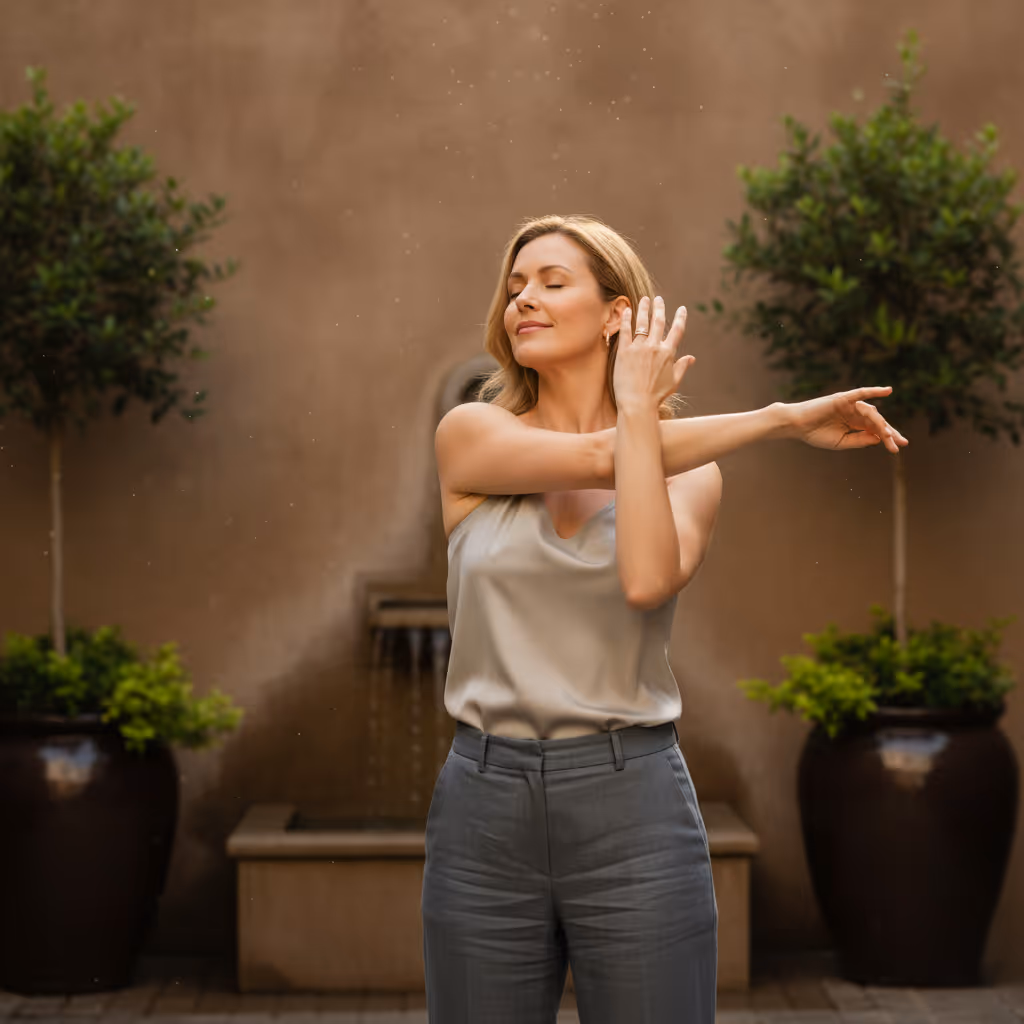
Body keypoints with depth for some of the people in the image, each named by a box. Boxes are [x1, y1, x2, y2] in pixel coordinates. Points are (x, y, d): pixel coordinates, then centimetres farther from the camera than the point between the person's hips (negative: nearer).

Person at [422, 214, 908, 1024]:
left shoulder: (690, 468, 5)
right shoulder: (471, 435, 4)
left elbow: (649, 580, -16)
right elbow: (597, 457, -13)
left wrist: (636, 408, -9)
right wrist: (783, 416, -9)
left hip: (631, 809, 0)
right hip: (486, 808, 1)